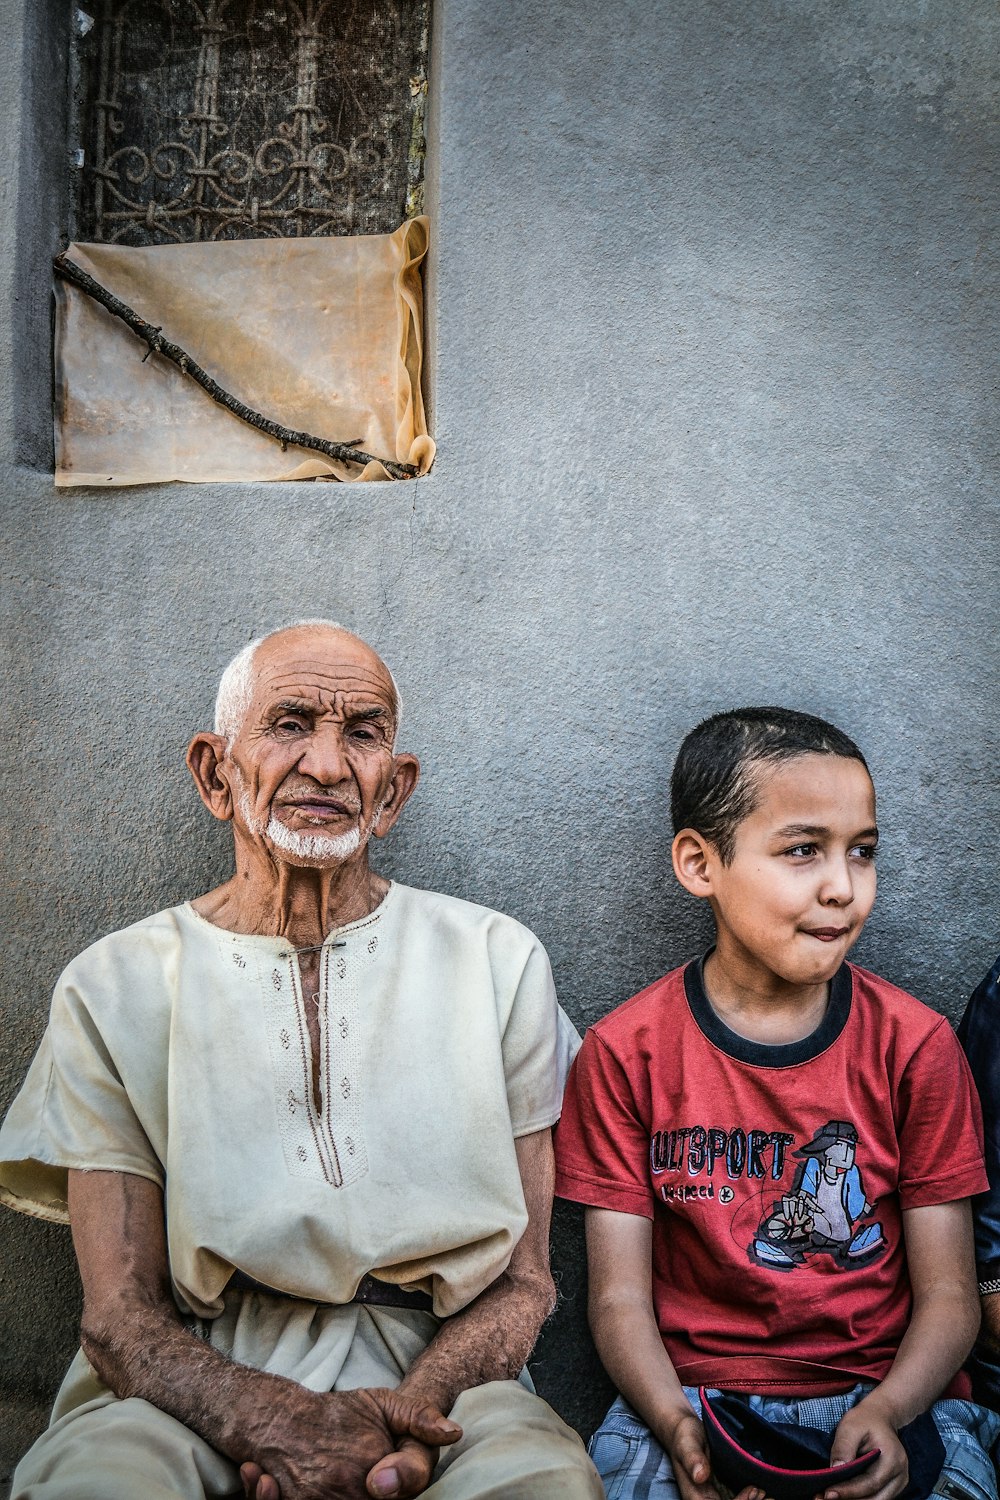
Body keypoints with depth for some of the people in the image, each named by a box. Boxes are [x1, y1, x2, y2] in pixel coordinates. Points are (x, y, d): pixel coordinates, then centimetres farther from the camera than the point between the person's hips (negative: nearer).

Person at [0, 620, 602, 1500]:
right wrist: (278, 1425, -21)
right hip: (195, 1385, 1)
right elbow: (121, 1315, -1)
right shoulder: (115, 989, 3)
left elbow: (521, 1281, 4)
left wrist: (408, 1419, -17)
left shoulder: (496, 964, 4)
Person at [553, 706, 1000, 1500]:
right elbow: (621, 1296, -2)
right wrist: (678, 1428, -20)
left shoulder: (915, 1045, -2)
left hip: (888, 1398, 2)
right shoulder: (625, 1053, -4)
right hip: (690, 1398, -1)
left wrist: (886, 1414, -19)